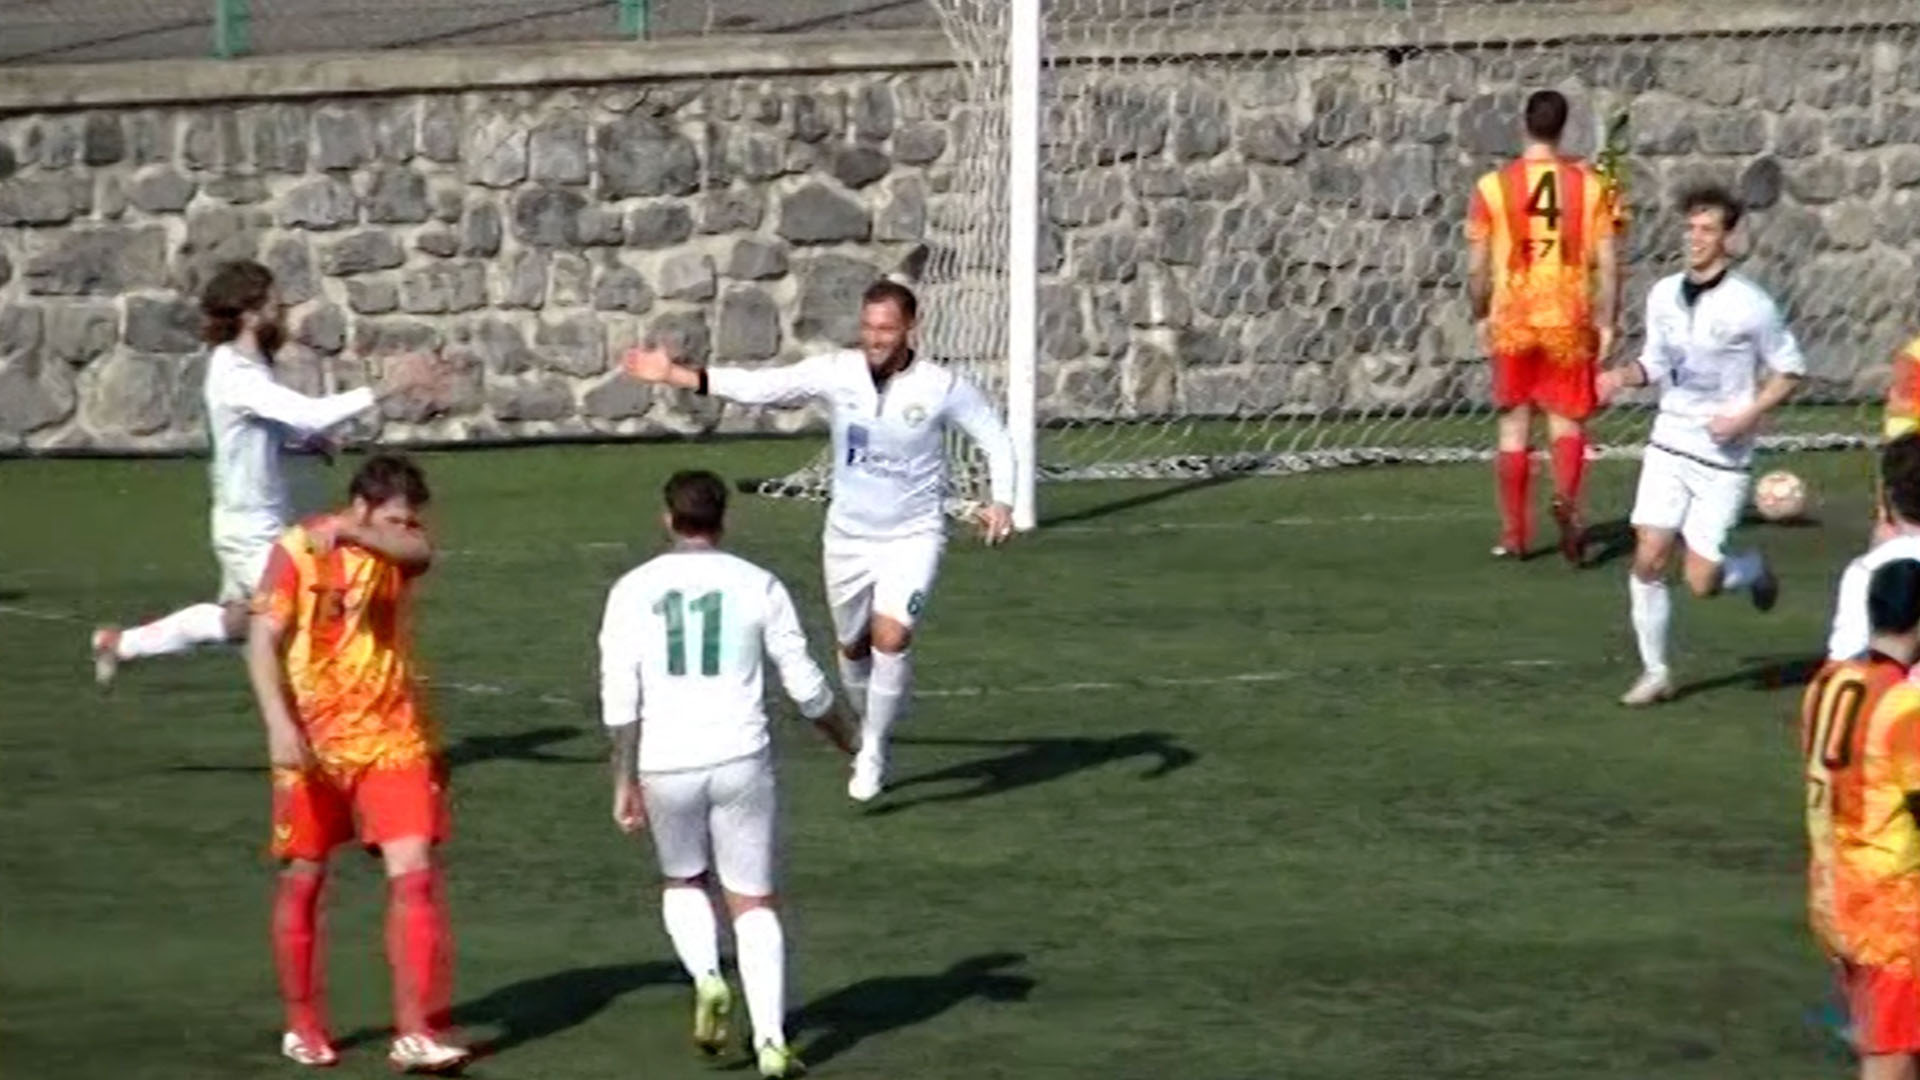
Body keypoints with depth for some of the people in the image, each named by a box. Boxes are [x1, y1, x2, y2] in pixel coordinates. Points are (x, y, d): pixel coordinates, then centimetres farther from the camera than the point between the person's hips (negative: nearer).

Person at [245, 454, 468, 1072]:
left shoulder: (395, 550, -1)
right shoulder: (296, 551, -8)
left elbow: (421, 553, -25)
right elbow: (263, 642, -11)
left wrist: (351, 533, -42)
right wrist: (280, 725, -23)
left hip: (392, 740, 2)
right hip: (313, 743, -2)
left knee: (414, 872, -10)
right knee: (303, 881, 8)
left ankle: (416, 1032, -11)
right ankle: (302, 1025, 25)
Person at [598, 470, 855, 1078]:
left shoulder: (633, 590, 1)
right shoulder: (758, 586, 1)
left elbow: (619, 696, -4)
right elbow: (805, 685, 5)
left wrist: (625, 782, -1)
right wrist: (844, 739, 22)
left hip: (665, 765, 1)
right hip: (740, 759, -1)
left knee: (682, 883, 24)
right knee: (753, 901, 8)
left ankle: (707, 979, -2)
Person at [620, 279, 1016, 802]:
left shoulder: (942, 387, -14)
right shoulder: (836, 371, -10)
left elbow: (995, 437, -1)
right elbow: (761, 386, -10)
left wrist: (1002, 501, -15)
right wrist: (674, 375, -17)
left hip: (913, 536, -3)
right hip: (848, 536, 3)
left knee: (890, 636, -21)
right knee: (853, 646, 14)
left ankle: (874, 749, -4)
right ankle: (868, 725, 43)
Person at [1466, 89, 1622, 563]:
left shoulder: (1492, 186, -4)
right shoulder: (1590, 185, -2)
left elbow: (1477, 267, -1)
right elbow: (1607, 262, -3)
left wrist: (1480, 316, 13)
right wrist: (1607, 322, 4)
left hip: (1512, 320, 0)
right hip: (1569, 319, 0)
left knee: (1514, 426, 10)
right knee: (1567, 420, 9)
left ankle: (1514, 534, 15)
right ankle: (1567, 498, -19)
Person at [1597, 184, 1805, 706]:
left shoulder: (1749, 305, -11)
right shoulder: (1663, 295, 3)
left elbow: (1790, 370, -1)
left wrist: (1747, 416, -14)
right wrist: (1623, 376, -6)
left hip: (1724, 457, -4)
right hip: (1669, 444, 4)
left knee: (1701, 581, -5)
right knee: (1648, 560, -5)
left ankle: (1755, 570, 29)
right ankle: (1655, 673, 10)